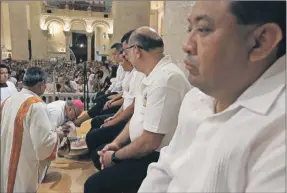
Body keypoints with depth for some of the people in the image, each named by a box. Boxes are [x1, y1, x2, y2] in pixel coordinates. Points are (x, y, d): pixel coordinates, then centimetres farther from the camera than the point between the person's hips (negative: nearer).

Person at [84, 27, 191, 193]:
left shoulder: (165, 79, -27)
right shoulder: (154, 75, 5)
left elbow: (149, 142, -26)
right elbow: (138, 116, 14)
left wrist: (115, 156, -11)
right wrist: (117, 143, 4)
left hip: (158, 159, -9)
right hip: (144, 150, 9)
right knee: (102, 155, 18)